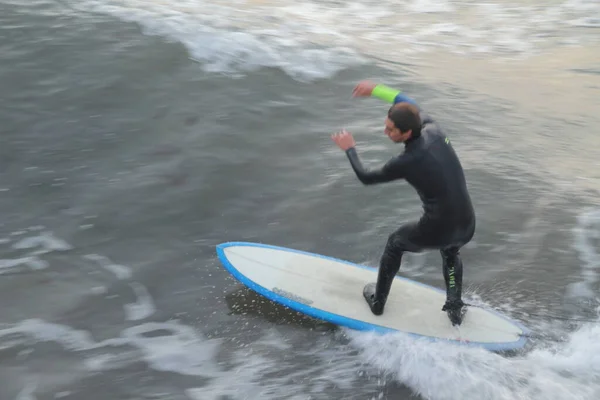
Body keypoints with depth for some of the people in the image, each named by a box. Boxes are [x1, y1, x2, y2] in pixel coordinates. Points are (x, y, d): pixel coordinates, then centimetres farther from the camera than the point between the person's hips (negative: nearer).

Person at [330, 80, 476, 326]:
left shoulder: (405, 163, -22)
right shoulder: (434, 130, -6)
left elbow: (365, 178, -3)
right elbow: (409, 104, 15)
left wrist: (349, 149, 11)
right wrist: (376, 90, 18)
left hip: (436, 233, -5)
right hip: (467, 228, 5)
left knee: (395, 243, 27)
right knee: (450, 252, 41)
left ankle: (377, 301, 44)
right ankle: (455, 309, 44)